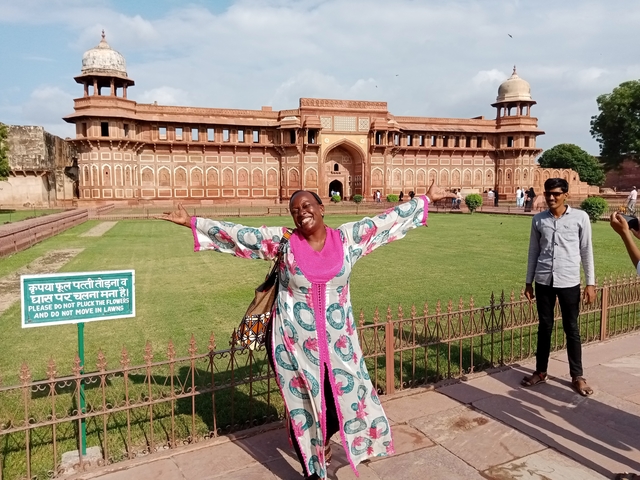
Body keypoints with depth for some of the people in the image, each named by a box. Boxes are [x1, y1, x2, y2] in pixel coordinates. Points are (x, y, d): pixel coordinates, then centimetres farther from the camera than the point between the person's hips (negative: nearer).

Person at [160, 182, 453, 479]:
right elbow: (236, 233, -7)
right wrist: (191, 222, -10)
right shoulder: (282, 241, -7)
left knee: (348, 398, 15)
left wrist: (426, 199, 6)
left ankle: (323, 437, 52)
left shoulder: (348, 238, -4)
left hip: (338, 342, 2)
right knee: (303, 407, 13)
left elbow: (389, 219, 2)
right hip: (295, 344, -2)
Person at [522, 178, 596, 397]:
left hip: (569, 282, -2)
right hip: (543, 281, 2)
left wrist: (590, 283, -2)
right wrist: (528, 282, 8)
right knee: (544, 327, 12)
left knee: (571, 329, 7)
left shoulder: (580, 217, -3)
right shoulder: (538, 220, 3)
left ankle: (577, 376, 20)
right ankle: (541, 371, 23)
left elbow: (586, 251, 0)